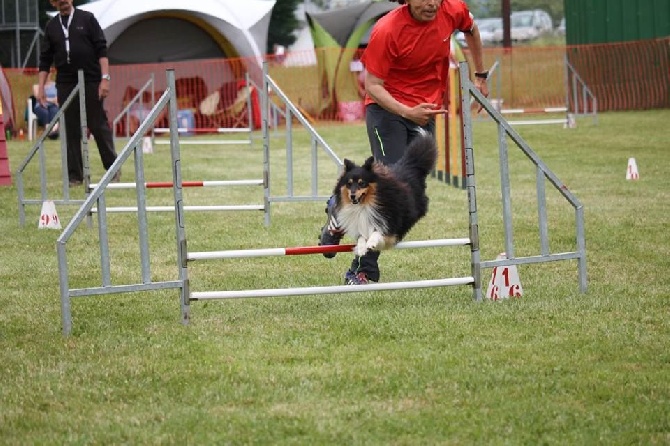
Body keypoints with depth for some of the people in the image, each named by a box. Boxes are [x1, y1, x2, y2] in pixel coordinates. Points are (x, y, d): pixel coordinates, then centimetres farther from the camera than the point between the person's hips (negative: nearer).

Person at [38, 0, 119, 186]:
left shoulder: (87, 19, 2)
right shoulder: (51, 26, 11)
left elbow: (101, 50, -2)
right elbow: (45, 59, 13)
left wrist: (105, 78, -10)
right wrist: (40, 87, 5)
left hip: (91, 82, -3)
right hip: (65, 85, 3)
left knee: (99, 126, 1)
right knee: (71, 130, 2)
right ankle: (75, 176, 7)